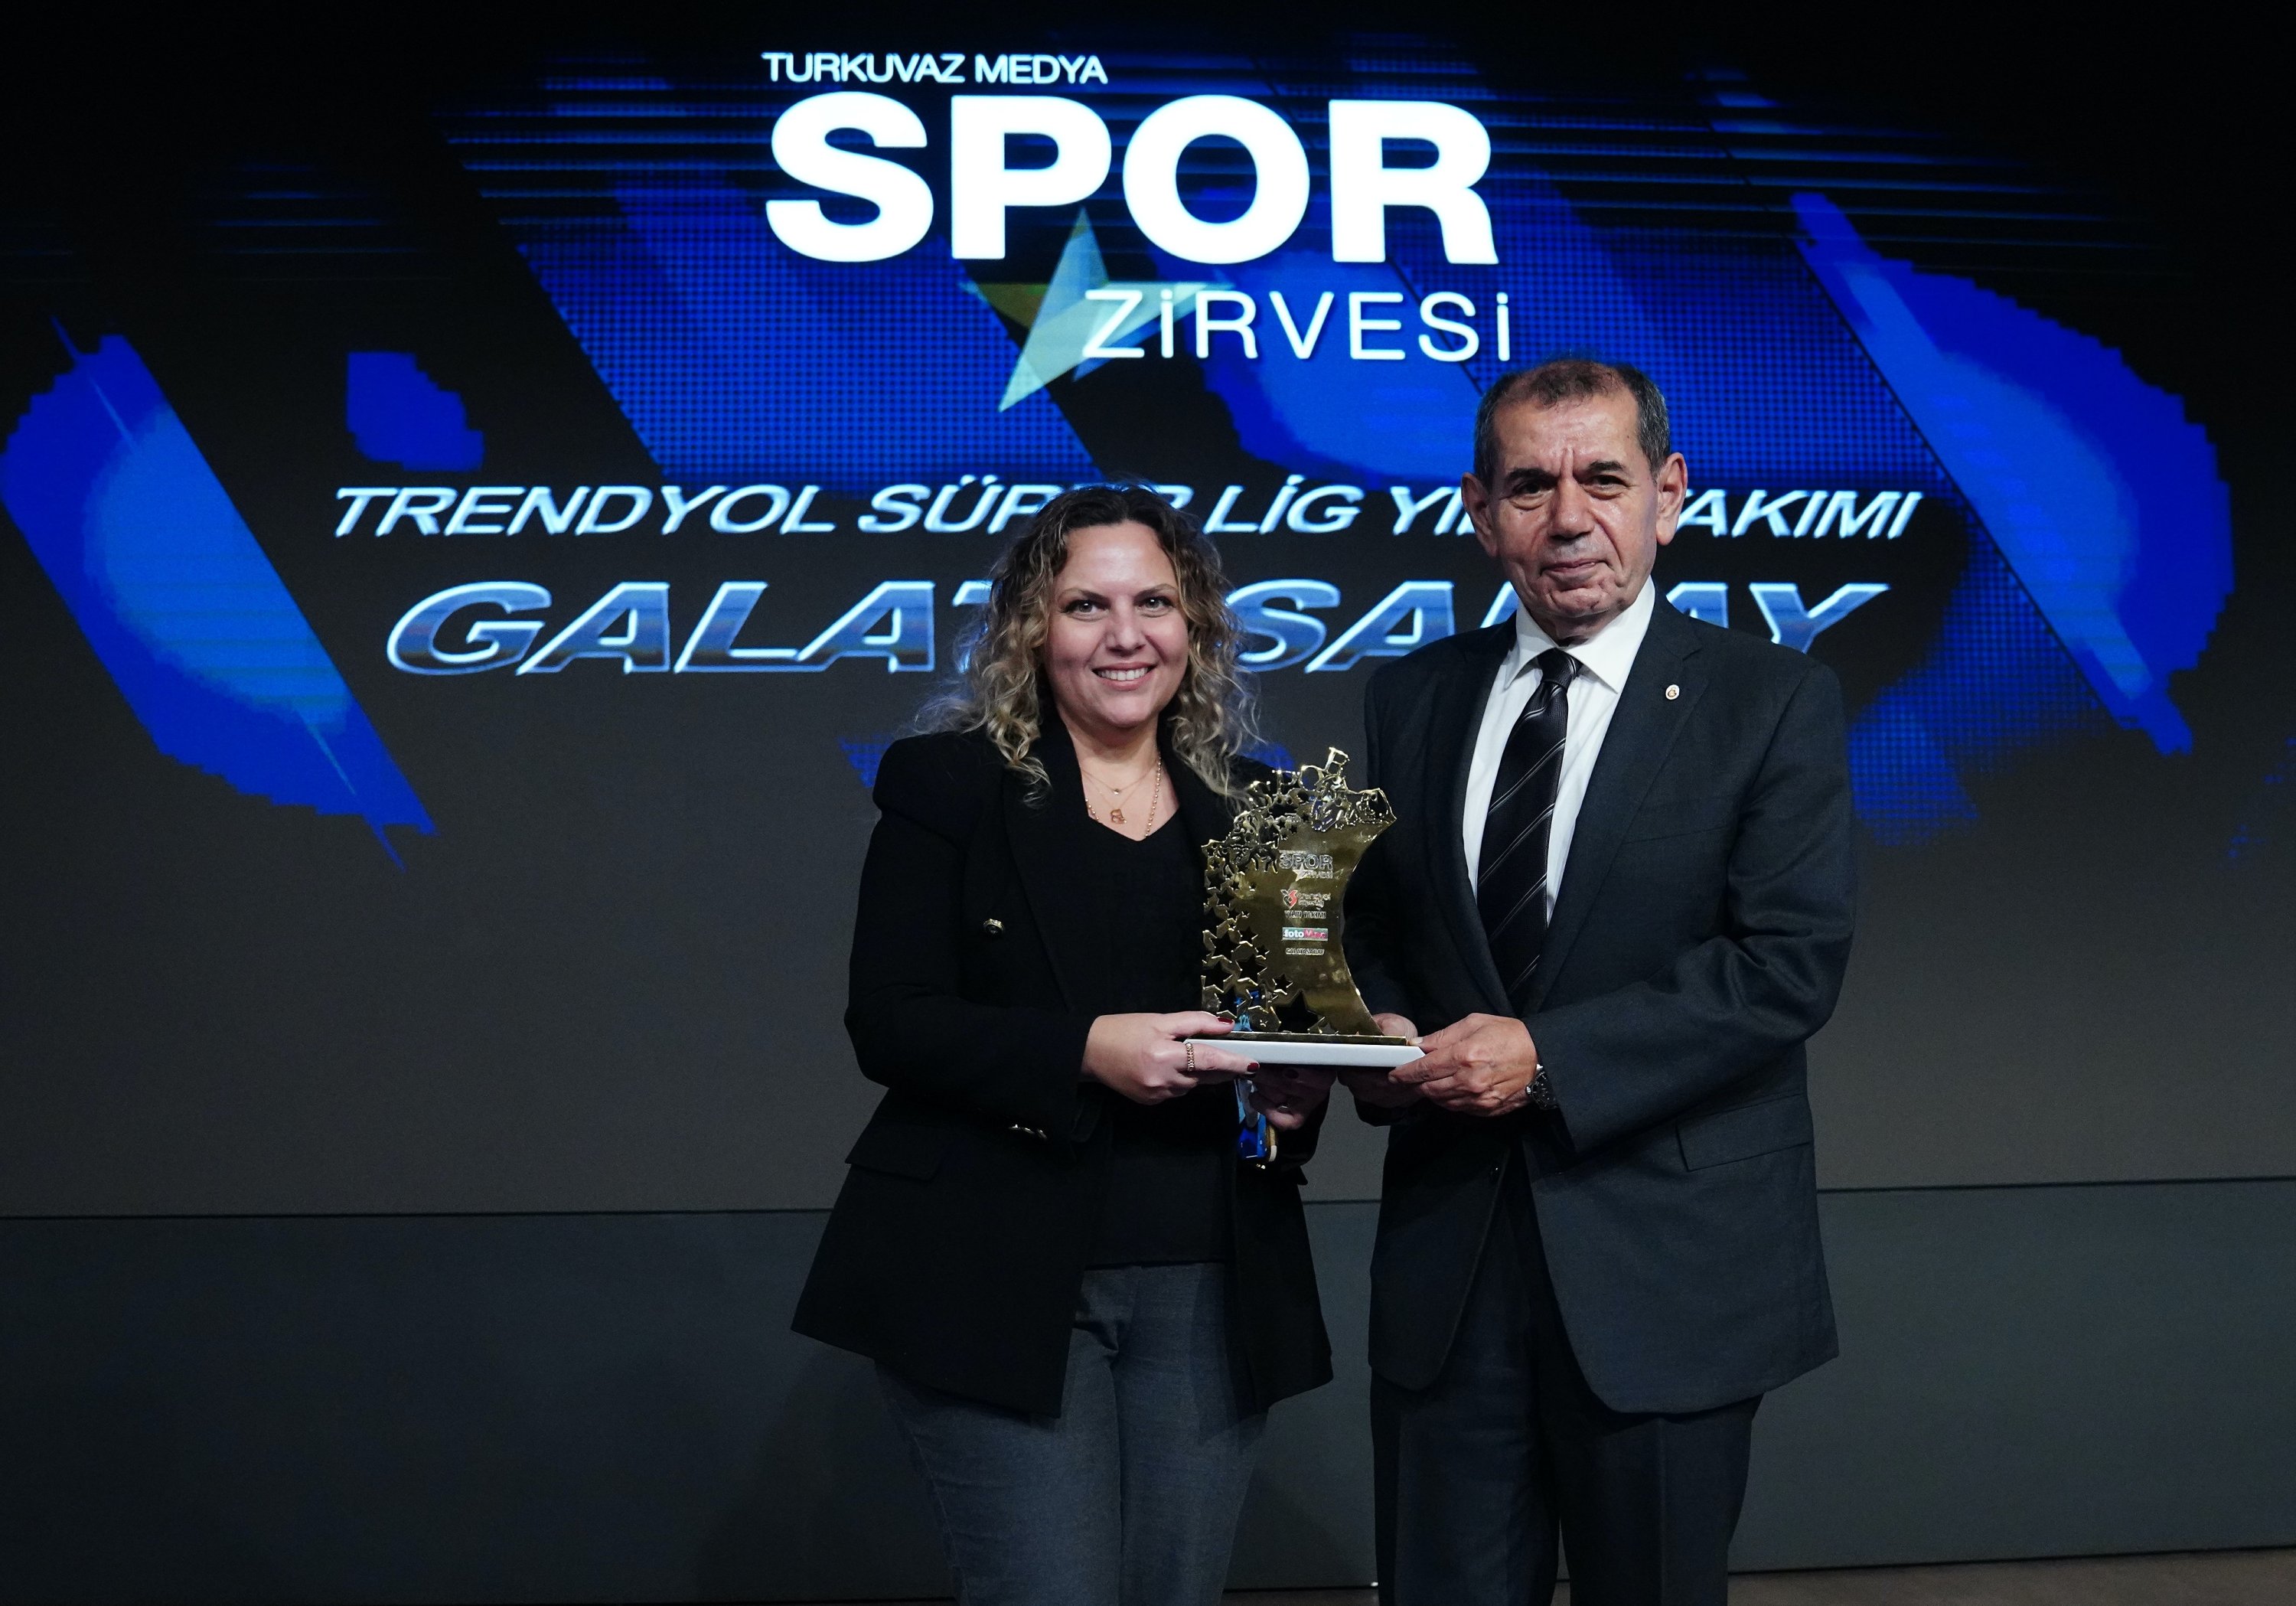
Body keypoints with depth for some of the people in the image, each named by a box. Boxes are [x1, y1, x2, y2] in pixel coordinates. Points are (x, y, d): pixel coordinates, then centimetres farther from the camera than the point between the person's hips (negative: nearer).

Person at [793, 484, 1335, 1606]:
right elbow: (890, 1022, -7)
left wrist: (1299, 1091, -6)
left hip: (1211, 1289, 4)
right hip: (1003, 1281, -3)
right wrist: (1086, 1050, -21)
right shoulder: (948, 786, 0)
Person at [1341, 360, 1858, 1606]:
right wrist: (1376, 1033, -8)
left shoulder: (1772, 703, -4)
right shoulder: (1410, 701, 9)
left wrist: (1550, 1058, -20)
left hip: (1664, 1259, -3)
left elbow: (1790, 962, -13)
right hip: (1450, 1254, 3)